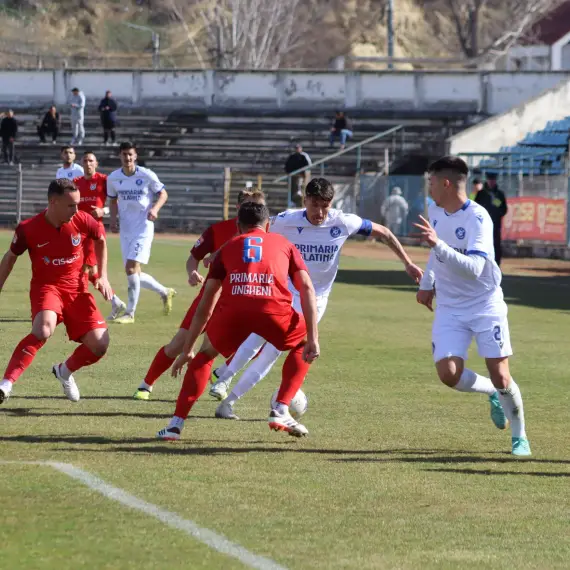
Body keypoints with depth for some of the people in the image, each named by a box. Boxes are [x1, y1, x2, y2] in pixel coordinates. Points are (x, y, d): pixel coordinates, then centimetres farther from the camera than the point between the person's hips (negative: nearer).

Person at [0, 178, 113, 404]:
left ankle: (64, 372, 24)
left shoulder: (82, 221, -10)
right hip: (45, 286, -4)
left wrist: (102, 276, 10)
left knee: (99, 345, -9)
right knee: (43, 329, -36)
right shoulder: (28, 229, -16)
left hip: (76, 288, 4)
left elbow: (101, 240, 13)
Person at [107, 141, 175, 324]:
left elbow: (163, 194, 2)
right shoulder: (113, 178, 3)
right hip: (125, 229, 6)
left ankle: (130, 313, -9)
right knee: (135, 274, 8)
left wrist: (155, 208, -17)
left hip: (143, 227, -6)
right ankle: (165, 292, 33)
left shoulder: (146, 175, -9)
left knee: (131, 268, -16)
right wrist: (113, 219, 2)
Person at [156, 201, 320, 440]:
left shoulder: (228, 247, 31)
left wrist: (186, 351, 34)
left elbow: (205, 305, 30)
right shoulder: (284, 244, 30)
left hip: (233, 309, 1)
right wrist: (313, 339, 10)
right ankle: (281, 412, 18)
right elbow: (306, 288, 15)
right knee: (302, 345, 30)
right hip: (274, 308, -1)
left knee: (206, 353, 29)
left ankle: (176, 424, 18)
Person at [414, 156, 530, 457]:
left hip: (485, 305, -5)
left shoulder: (478, 218, -21)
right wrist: (427, 283, 25)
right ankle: (493, 394, 17)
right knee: (449, 374, -14)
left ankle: (519, 436, 14)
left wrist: (438, 244, -42)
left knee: (501, 377, -9)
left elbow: (474, 268, -34)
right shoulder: (436, 211, 1)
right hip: (449, 308, 5)